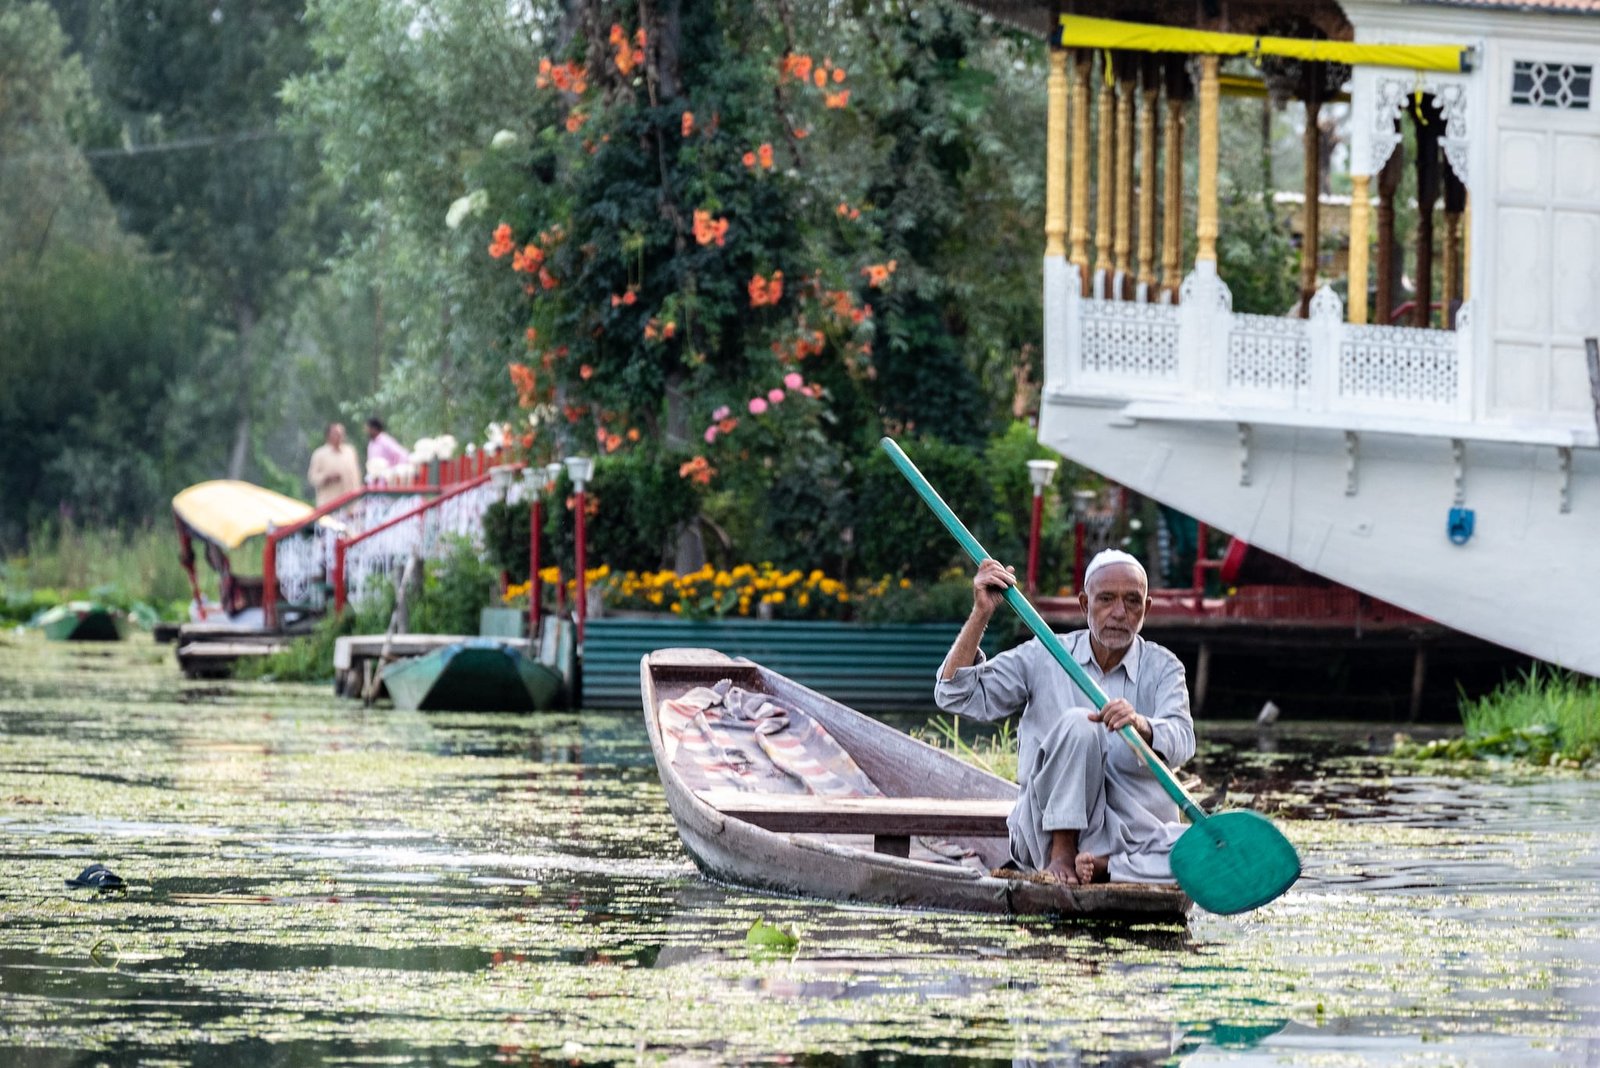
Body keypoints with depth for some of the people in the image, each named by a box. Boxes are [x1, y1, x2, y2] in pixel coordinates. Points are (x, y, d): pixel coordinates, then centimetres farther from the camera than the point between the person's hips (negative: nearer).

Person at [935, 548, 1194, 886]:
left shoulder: (1162, 668, 4)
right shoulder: (1044, 658, 6)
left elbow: (1181, 740, -15)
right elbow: (957, 695, -1)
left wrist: (1142, 726, -40)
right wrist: (981, 613, -10)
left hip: (1135, 829, 1)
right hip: (1049, 830, -1)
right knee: (1077, 724, -29)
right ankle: (1061, 855, -23)